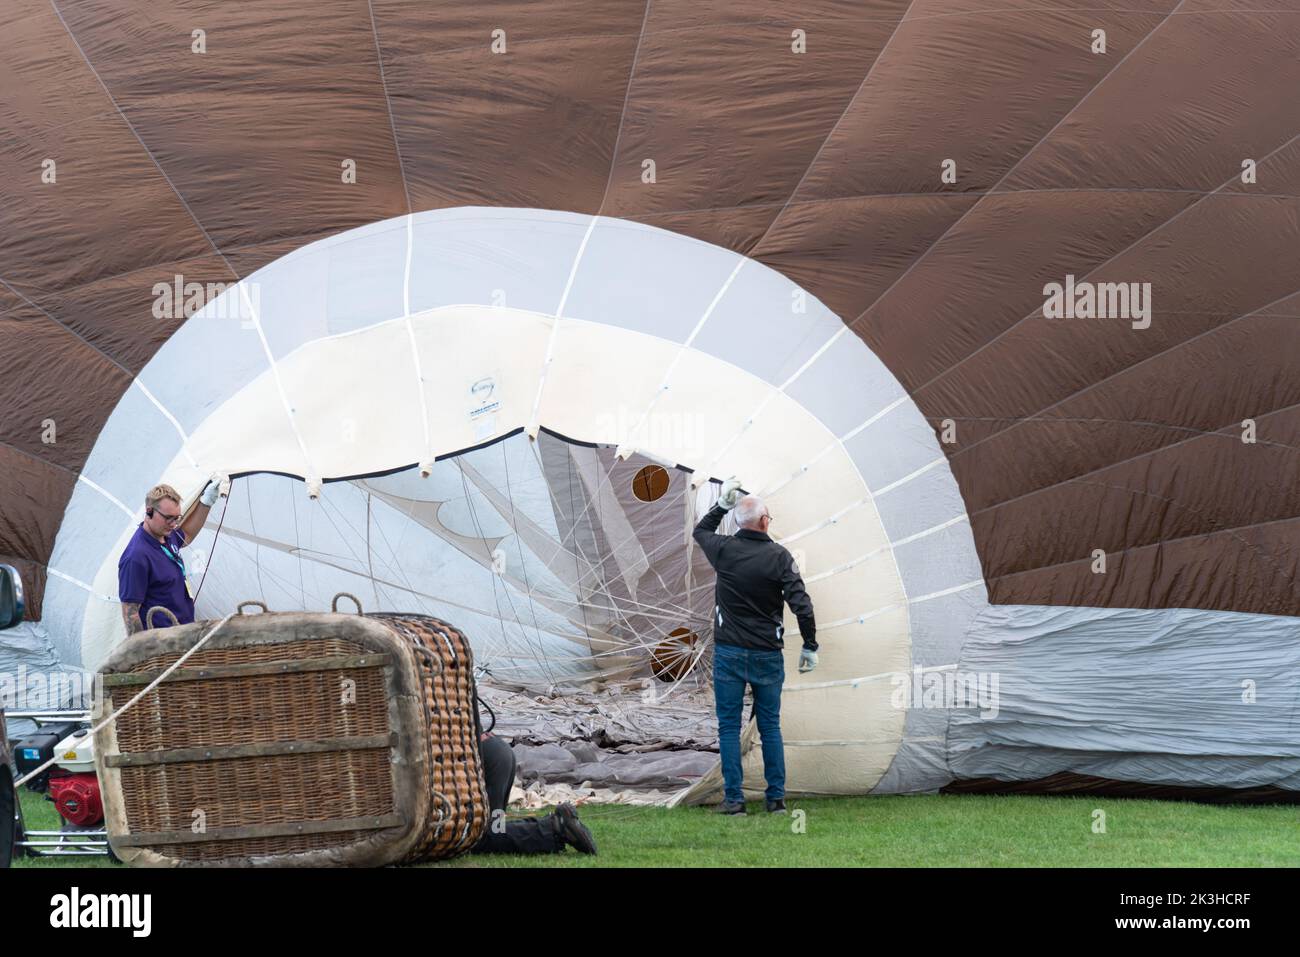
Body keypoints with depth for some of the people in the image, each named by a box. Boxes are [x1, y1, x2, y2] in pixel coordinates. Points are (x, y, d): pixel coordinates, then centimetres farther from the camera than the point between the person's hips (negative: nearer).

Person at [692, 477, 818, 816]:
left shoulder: (724, 550, -5)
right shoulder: (779, 556, -8)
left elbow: (701, 531, 20)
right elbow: (801, 605, -11)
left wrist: (722, 503, 24)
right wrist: (810, 646, -1)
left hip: (729, 653, 0)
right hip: (768, 655, 0)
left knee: (729, 727, 5)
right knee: (770, 727, 10)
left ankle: (733, 799, 1)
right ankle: (776, 798, 11)